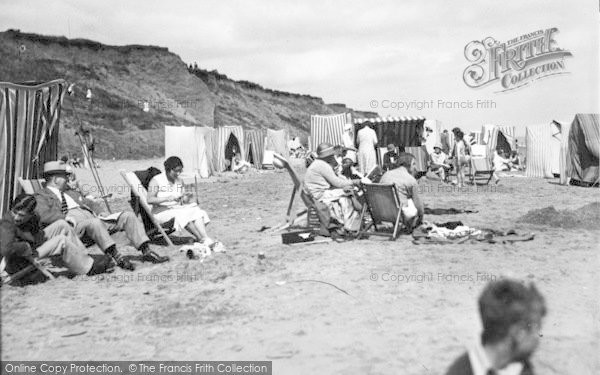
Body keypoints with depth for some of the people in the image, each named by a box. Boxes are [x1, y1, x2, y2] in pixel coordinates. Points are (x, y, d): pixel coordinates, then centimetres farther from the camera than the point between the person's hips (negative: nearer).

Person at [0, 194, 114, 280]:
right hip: (21, 265, -9)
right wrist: (27, 247, -28)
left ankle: (85, 258, 4)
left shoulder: (32, 216, -6)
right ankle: (89, 268, -7)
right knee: (62, 240, -21)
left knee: (61, 225, 2)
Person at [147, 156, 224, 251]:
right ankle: (202, 240, -34)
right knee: (182, 214, -34)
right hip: (161, 212, -5)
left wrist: (185, 199, -9)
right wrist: (168, 198, -26)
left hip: (177, 208, 6)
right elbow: (150, 200, -15)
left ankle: (206, 239, -39)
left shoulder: (180, 181, 13)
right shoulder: (156, 180, -4)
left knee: (197, 211, -23)